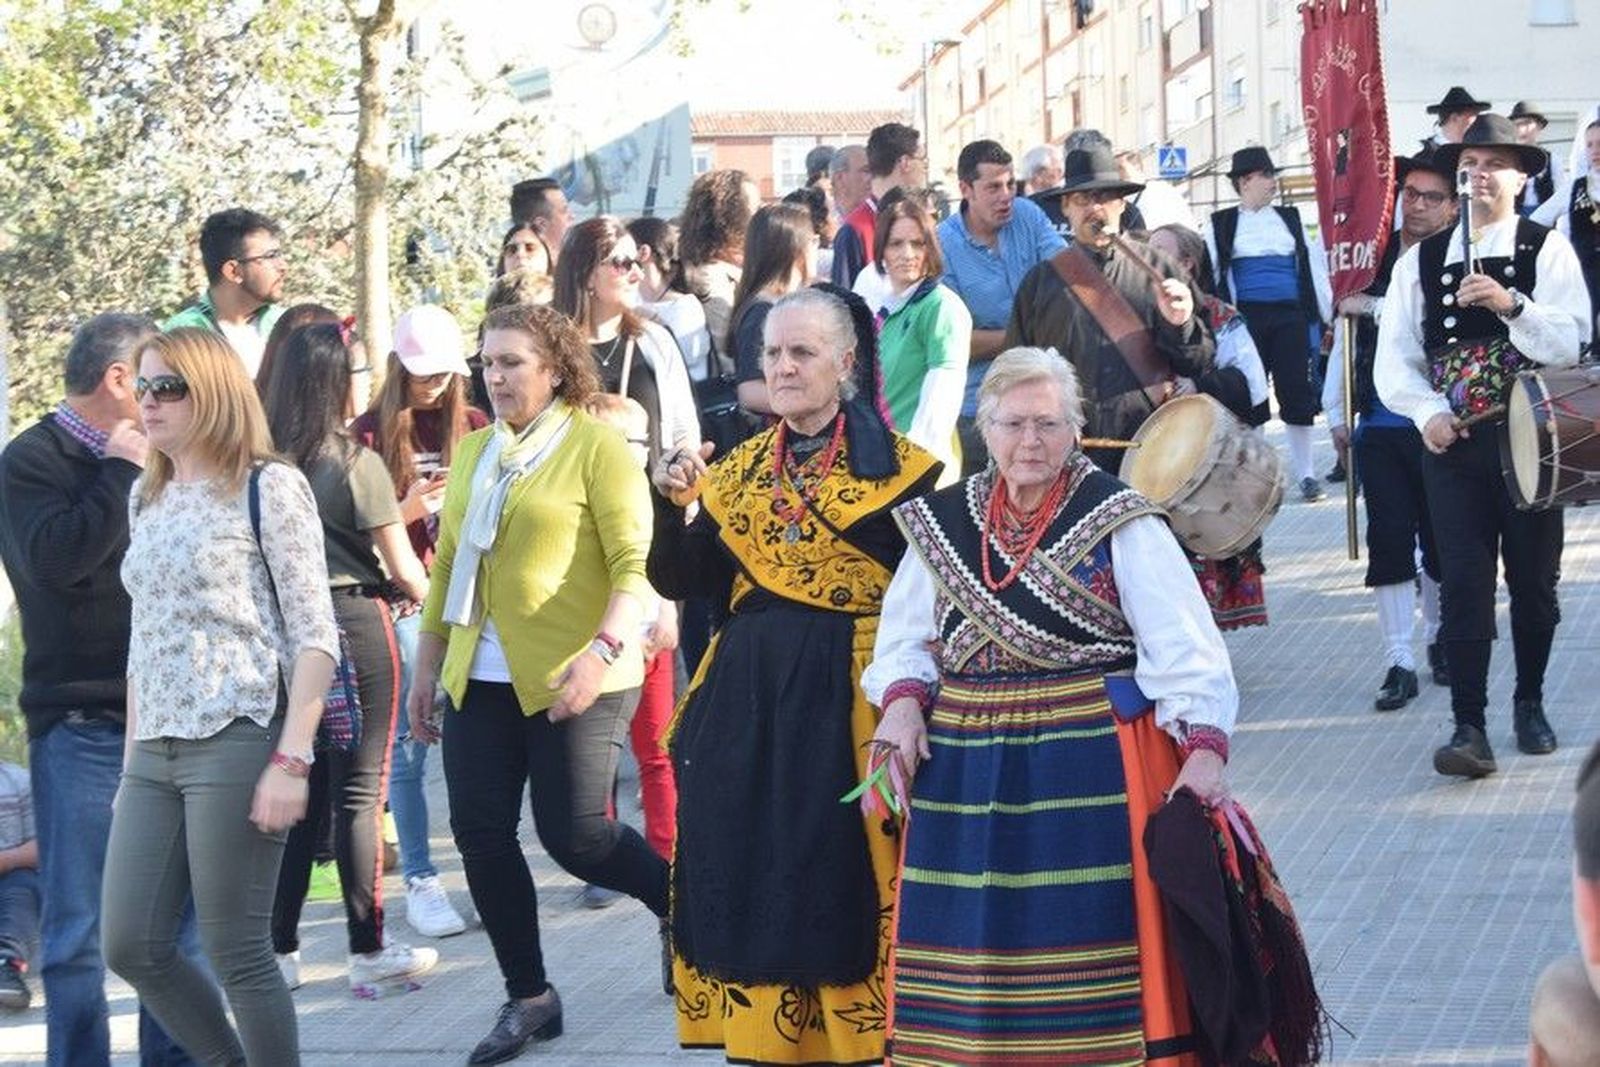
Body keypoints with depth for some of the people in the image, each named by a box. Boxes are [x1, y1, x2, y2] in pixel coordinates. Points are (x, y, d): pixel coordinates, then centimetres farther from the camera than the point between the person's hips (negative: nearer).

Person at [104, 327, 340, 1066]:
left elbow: (315, 636, -9)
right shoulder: (147, 497, 16)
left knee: (236, 954, -4)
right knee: (130, 948, 4)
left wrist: (291, 759, -17)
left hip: (237, 742, -7)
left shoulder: (268, 488, -5)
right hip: (154, 752, 7)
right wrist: (131, 754, 16)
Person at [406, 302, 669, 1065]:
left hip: (571, 680, -6)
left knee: (576, 836, -7)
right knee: (481, 836, 2)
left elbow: (635, 563, -13)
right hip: (483, 680, 6)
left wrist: (602, 651, -24)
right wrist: (426, 669, 18)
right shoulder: (473, 452, 13)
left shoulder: (595, 445, -7)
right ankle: (528, 998, 15)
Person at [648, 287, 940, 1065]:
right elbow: (676, 580, 11)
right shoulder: (739, 470, 12)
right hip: (746, 704, 5)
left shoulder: (894, 465, -3)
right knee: (748, 881, 7)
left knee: (844, 883, -2)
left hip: (848, 703, -5)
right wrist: (671, 502, -5)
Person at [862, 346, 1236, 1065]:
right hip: (965, 775, 4)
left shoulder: (1119, 523, -3)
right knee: (977, 949, 6)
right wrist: (903, 699, -5)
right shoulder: (941, 523, 10)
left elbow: (1182, 643, -10)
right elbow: (904, 639, 16)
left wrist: (1202, 746, -22)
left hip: (1092, 768, -4)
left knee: (1090, 940, -4)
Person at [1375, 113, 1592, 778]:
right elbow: (1394, 356, 7)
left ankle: (1530, 703, 27)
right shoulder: (1421, 261, 9)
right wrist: (1428, 413, -8)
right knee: (1463, 583, -6)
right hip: (1453, 443, 1)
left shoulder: (1548, 251, 1)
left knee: (1535, 581, 9)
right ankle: (1469, 727, -8)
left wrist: (1511, 303, -24)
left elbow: (1570, 342, -11)